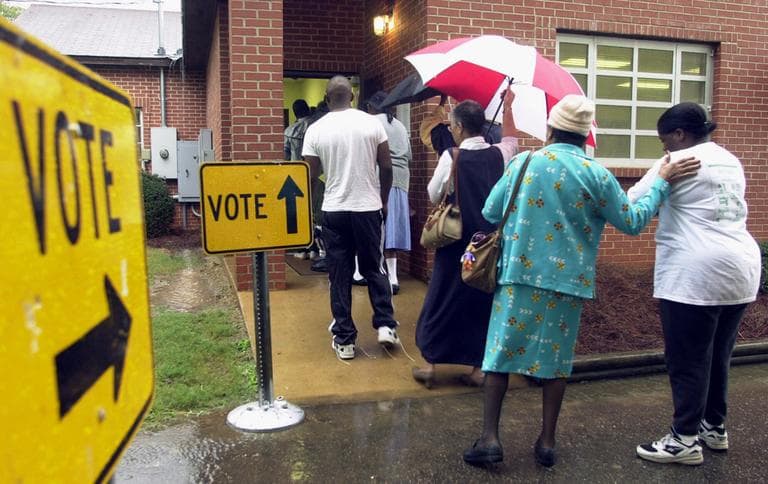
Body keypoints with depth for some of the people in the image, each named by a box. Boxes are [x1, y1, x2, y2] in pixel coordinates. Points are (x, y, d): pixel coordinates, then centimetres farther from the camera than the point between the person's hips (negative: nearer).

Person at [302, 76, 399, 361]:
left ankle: (344, 340, 11)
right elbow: (386, 167, -1)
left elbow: (311, 175, -2)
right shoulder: (372, 123, -2)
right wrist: (383, 201, 12)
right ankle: (386, 325, 12)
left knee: (339, 276, 7)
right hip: (368, 207, 1)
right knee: (375, 268, 16)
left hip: (334, 210, 0)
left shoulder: (315, 130, -3)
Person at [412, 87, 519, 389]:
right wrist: (507, 108, 26)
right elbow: (511, 140, 22)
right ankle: (478, 368, 17)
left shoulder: (451, 157, -14)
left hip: (456, 243, -3)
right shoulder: (499, 154, -2)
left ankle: (430, 365, 16)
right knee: (484, 301, 12)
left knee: (442, 300, 9)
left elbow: (433, 195, -2)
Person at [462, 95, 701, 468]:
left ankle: (489, 438, 5)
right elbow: (632, 222, 4)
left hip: (518, 274, 0)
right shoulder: (596, 175, -4)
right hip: (566, 282, 1)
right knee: (554, 360, 11)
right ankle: (546, 442, 19)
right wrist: (662, 183, 14)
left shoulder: (522, 162, -2)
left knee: (500, 353, 6)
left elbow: (490, 213, 3)